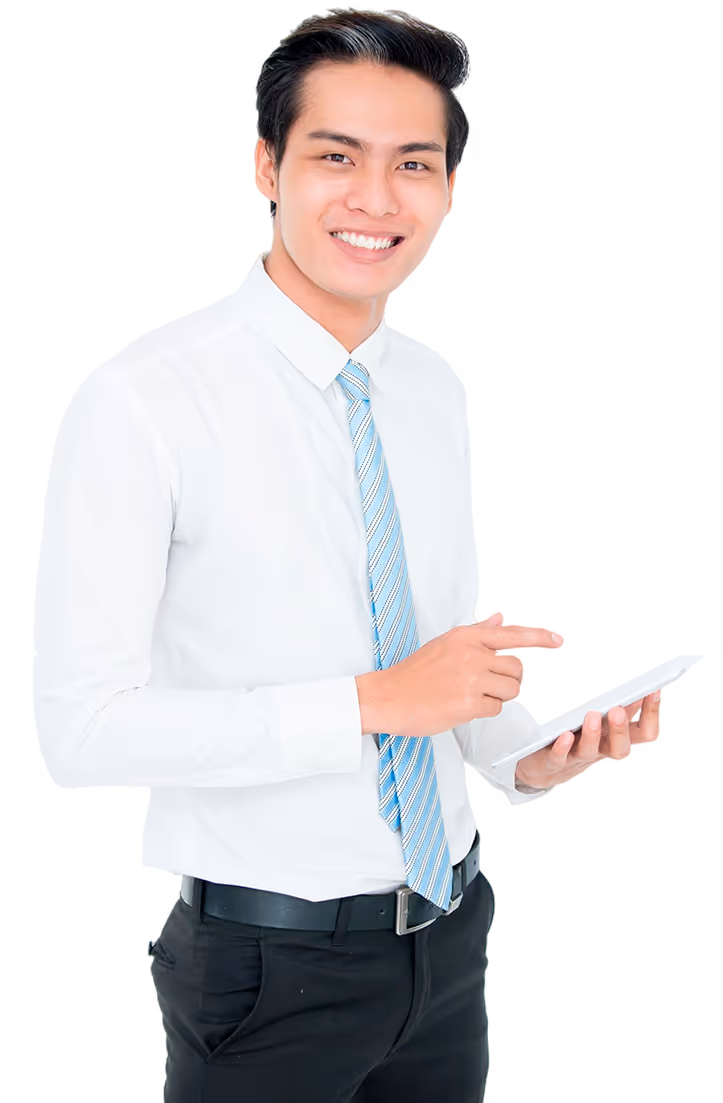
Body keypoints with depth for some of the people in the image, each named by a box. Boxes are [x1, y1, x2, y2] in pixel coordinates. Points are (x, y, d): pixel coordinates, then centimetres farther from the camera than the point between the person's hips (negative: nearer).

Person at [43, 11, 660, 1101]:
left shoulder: (435, 397, 4)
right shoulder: (154, 406, -15)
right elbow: (95, 721, -20)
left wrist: (530, 761, -5)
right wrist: (373, 701, -24)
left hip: (449, 935, 6)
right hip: (269, 960, -5)